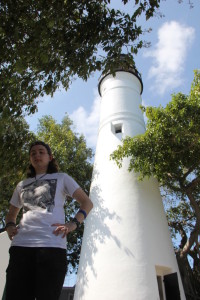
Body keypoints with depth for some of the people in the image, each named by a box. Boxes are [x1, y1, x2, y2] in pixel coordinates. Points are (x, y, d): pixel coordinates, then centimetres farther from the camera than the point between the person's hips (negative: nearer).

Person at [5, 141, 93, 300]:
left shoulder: (61, 178, 15)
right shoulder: (22, 185, 26)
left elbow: (87, 203, 11)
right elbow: (12, 213, 34)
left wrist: (73, 224, -7)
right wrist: (9, 225, 9)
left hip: (52, 245, -3)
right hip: (20, 246, 4)